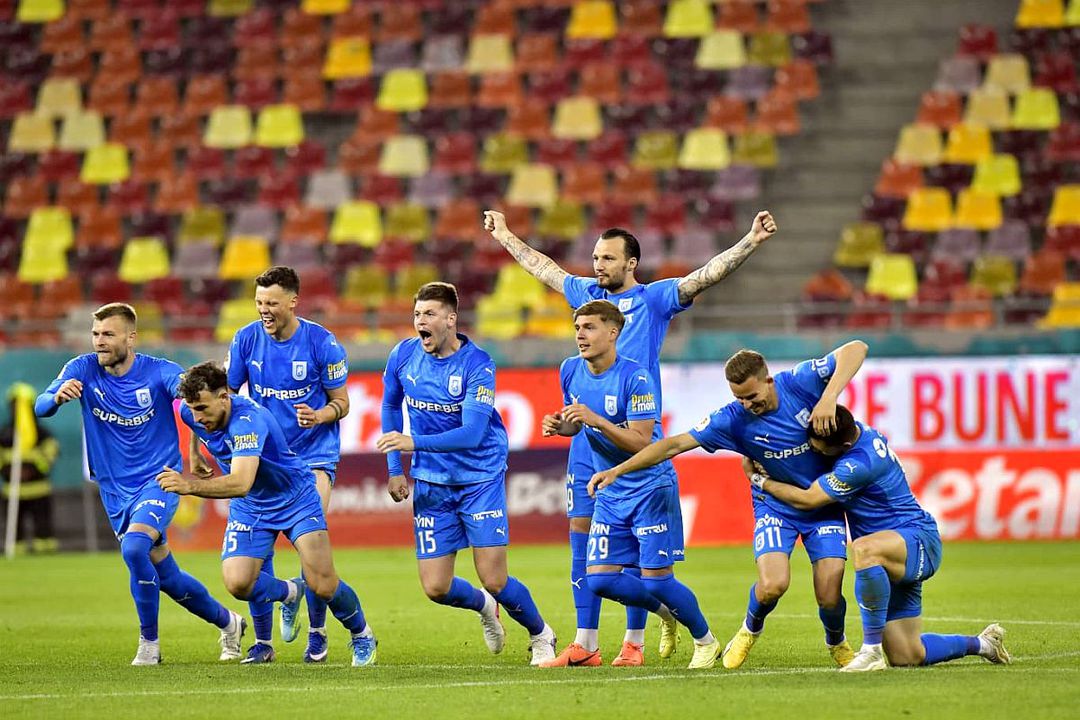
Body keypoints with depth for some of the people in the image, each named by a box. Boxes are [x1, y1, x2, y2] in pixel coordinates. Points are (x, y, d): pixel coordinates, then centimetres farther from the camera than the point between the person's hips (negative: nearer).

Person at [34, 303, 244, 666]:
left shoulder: (159, 372, -11)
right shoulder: (83, 370, -5)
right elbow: (40, 407, -16)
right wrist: (59, 396, -39)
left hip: (158, 480, -4)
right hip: (116, 492, 4)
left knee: (134, 548, -30)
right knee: (165, 576, 11)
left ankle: (149, 641, -13)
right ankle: (228, 622, 36)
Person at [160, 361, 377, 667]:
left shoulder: (249, 420, -36)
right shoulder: (191, 413, -15)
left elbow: (241, 483, -50)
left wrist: (191, 486, -59)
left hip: (295, 499, -6)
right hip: (249, 507, 6)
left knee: (322, 586, -13)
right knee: (237, 583, -15)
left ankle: (362, 636, 18)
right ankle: (290, 593, 18)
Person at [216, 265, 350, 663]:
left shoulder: (321, 342, -11)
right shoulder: (246, 340, -4)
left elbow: (341, 402, -3)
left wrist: (319, 416, -25)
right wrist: (197, 446, 0)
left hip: (314, 454, -3)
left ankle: (317, 632, 5)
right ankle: (263, 641, 6)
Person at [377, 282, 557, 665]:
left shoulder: (477, 364, -18)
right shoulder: (403, 355, -4)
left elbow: (472, 433, -27)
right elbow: (391, 406, 15)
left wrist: (415, 443, -39)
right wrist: (395, 469, 9)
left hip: (480, 478, -4)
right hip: (431, 482, 4)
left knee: (494, 581, -8)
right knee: (436, 588, -2)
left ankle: (541, 635, 21)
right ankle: (483, 606, 33)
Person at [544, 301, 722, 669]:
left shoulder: (635, 378, -20)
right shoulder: (570, 371, 0)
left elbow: (641, 443, -24)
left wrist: (596, 420, -34)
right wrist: (559, 425, -7)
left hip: (649, 485, -6)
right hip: (609, 492, 6)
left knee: (656, 580, -7)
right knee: (600, 580, -2)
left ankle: (705, 642, 17)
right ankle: (665, 611, 26)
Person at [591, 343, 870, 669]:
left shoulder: (801, 382, -18)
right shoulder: (733, 419, -17)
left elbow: (856, 349, -21)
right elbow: (675, 444, -14)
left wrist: (829, 398, -35)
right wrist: (617, 470, -19)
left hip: (825, 504, 0)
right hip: (776, 505, 0)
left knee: (829, 596, -10)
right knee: (772, 585, -23)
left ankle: (837, 642, 27)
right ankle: (751, 630, 13)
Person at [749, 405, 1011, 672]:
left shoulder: (858, 464, -26)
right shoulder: (859, 430, 3)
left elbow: (806, 500, -15)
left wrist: (760, 480, -2)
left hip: (919, 540, -10)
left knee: (863, 550, -43)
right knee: (905, 656, 7)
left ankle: (871, 651, -34)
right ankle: (981, 644, 31)